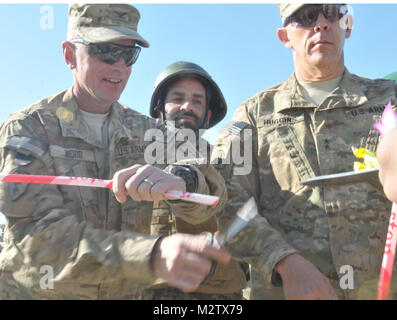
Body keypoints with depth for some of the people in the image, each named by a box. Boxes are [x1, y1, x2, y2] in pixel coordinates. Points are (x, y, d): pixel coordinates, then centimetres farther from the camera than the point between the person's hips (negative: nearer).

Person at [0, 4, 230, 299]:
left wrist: (180, 180, -34)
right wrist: (153, 255, -34)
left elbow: (205, 197, -11)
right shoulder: (26, 129, -8)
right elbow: (39, 236, -20)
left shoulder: (146, 131, 2)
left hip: (123, 292, 4)